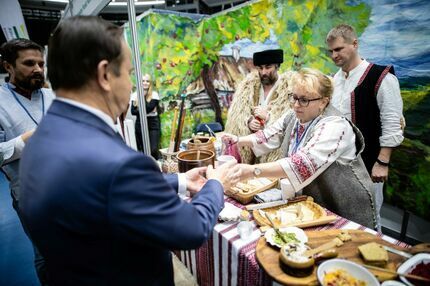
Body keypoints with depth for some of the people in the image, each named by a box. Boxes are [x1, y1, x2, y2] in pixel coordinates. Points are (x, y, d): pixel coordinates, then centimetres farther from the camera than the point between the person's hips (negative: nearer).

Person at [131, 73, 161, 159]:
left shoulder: (154, 94, -3)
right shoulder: (135, 95, 4)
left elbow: (148, 107, -17)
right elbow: (133, 111, -5)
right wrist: (144, 110, -16)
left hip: (153, 124, -3)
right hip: (140, 125, 3)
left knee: (153, 150, -10)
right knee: (142, 149, 8)